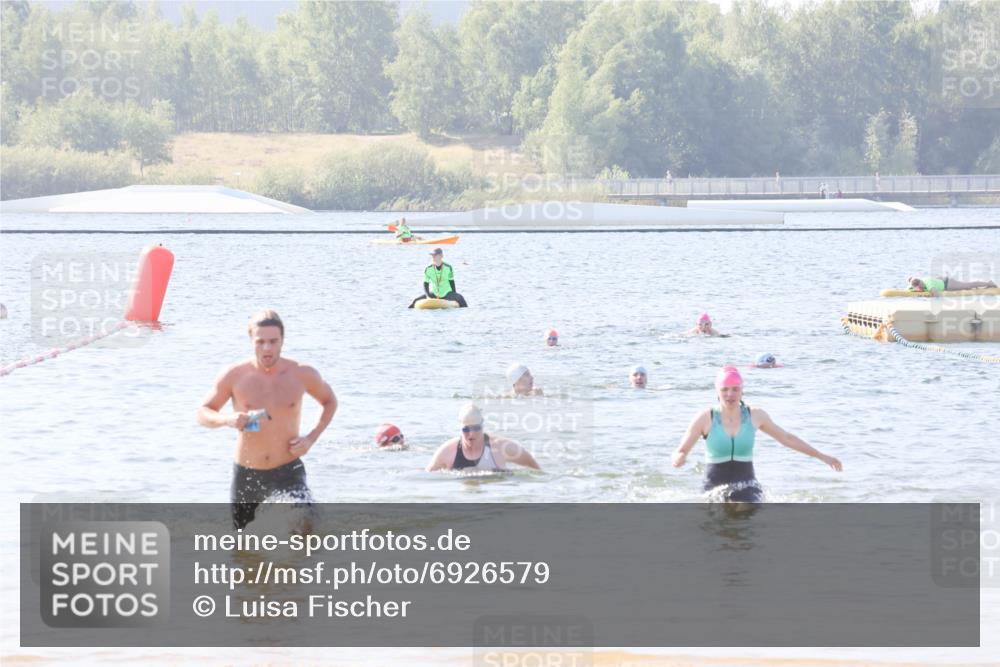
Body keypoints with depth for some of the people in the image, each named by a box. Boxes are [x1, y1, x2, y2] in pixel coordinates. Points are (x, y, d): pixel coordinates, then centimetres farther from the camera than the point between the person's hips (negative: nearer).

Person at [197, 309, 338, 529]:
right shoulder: (234, 376, -6)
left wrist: (311, 438, -2)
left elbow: (329, 401, 14)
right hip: (246, 475, 2)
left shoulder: (302, 374, -5)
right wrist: (226, 419, -22)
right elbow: (203, 413, 2)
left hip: (288, 472, -1)